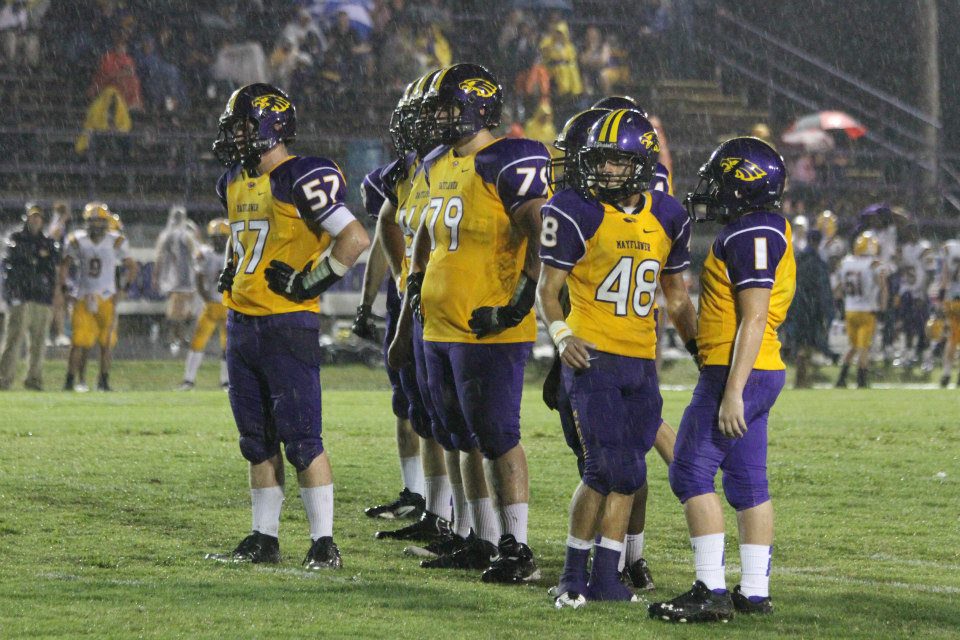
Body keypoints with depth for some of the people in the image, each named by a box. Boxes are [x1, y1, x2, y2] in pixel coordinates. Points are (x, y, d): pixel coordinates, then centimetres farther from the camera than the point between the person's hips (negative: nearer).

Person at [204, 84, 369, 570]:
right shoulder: (235, 183, 14)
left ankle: (324, 544, -5)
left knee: (301, 438, -8)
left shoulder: (305, 179, -13)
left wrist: (310, 282, -15)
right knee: (257, 439, 12)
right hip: (242, 324, 9)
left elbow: (355, 239, -17)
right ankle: (264, 538, 19)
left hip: (287, 324, -8)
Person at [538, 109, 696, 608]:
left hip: (641, 361, 5)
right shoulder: (575, 213, -7)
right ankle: (573, 575, 1)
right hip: (593, 356, -5)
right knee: (607, 469, -11)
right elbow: (547, 289, -4)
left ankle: (606, 577, 13)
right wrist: (560, 334, -22)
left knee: (625, 474, 6)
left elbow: (677, 297, 19)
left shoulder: (667, 217, 8)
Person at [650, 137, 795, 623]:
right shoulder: (766, 231, 15)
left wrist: (732, 391, -23)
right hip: (764, 373, 10)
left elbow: (754, 319, -21)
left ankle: (711, 591, -13)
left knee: (692, 473, -9)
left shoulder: (751, 235, -16)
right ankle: (754, 592, 14)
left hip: (737, 373, -10)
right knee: (747, 481, 12)